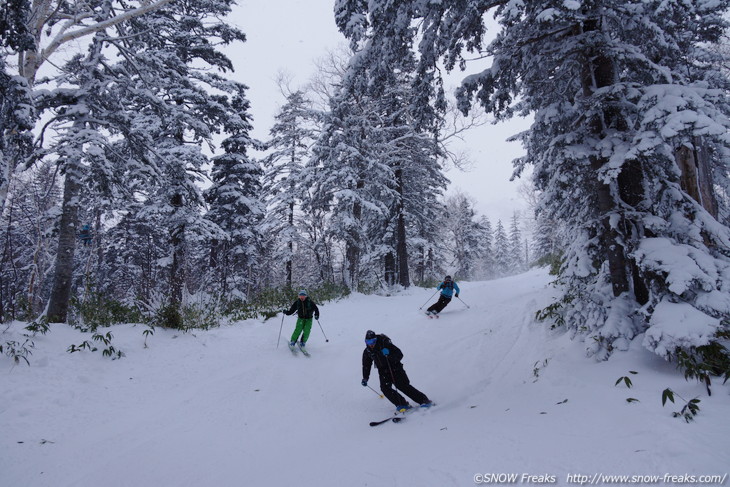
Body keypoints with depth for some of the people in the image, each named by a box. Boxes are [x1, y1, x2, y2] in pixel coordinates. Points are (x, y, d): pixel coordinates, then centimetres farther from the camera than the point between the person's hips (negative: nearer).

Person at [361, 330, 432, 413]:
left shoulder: (385, 344, -17)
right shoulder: (367, 352, -1)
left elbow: (399, 354, -19)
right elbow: (366, 365, 13)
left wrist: (390, 355, -37)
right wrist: (365, 378, 5)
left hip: (395, 369, -5)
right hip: (383, 372, 5)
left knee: (403, 386, -16)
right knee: (385, 388, -17)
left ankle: (424, 400, -6)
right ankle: (403, 404, -9)